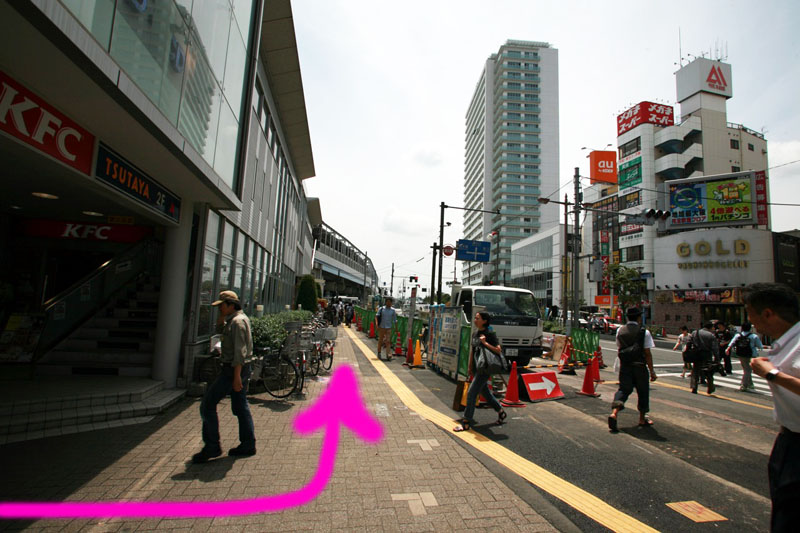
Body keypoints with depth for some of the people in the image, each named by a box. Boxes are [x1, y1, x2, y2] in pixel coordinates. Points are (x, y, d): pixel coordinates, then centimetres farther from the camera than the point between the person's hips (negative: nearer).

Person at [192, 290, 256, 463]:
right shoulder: (236, 318, 13)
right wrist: (222, 315, 10)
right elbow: (220, 330, 27)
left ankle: (212, 447, 6)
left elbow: (240, 351, -24)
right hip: (242, 368, 10)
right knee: (240, 407, 14)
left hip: (235, 369, -10)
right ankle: (248, 445, 20)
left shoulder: (238, 321, -18)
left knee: (207, 405, -1)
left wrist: (236, 376, -25)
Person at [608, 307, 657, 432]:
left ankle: (614, 413, -17)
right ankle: (642, 419, 29)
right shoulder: (644, 332, -10)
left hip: (624, 366, 3)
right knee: (643, 392, 15)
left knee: (623, 389, 5)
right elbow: (647, 353, -10)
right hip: (639, 367, -3)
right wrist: (652, 371, -4)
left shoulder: (620, 331, 3)